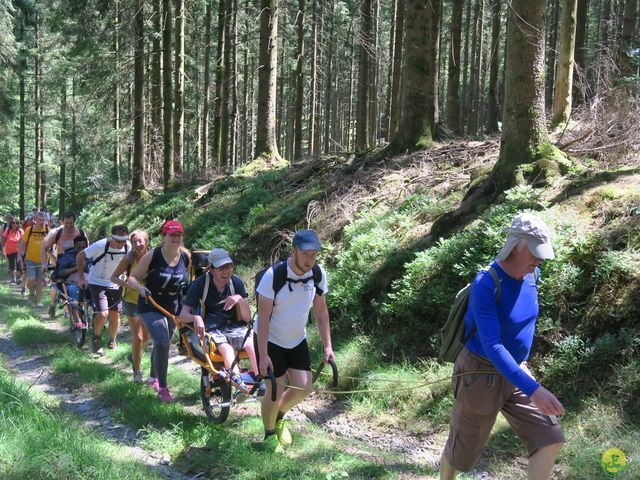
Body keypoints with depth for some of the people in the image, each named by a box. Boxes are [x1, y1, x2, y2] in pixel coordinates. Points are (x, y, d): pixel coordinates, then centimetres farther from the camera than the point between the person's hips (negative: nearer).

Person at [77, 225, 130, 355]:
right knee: (102, 314, -16)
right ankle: (96, 338, 13)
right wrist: (82, 278, -12)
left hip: (115, 284, 4)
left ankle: (112, 341, 28)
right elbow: (80, 257, -12)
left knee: (115, 315, 3)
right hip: (97, 283, -3)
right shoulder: (100, 245, -25)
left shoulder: (128, 247, -14)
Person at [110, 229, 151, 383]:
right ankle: (137, 371, 8)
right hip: (131, 301, -3)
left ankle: (134, 356, 47)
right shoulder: (129, 258, -16)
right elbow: (114, 277, -10)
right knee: (138, 337, -9)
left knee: (146, 337, 17)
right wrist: (127, 284, -27)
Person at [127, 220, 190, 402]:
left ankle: (153, 378, 46)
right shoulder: (152, 256, -17)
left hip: (173, 308, 5)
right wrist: (140, 287, -30)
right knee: (162, 343, -21)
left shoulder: (186, 256, -6)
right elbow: (132, 278, -12)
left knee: (162, 344, 20)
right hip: (151, 307, -5)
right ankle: (162, 388, -9)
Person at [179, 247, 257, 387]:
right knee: (226, 348, -35)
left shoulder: (236, 282, 3)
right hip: (208, 329, -3)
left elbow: (247, 318, 3)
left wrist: (240, 299, -16)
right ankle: (239, 384, -46)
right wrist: (196, 318, -31)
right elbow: (183, 315, -8)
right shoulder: (200, 284, -5)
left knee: (253, 344, -29)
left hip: (233, 327, 3)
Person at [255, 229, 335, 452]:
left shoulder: (318, 274, -12)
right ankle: (270, 435, 23)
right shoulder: (273, 275, -26)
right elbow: (263, 317, -22)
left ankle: (279, 417, 30)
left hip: (297, 340, 5)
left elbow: (321, 311, -1)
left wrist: (327, 346, -2)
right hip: (270, 340, -5)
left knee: (303, 388, -1)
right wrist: (263, 355, -23)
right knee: (275, 390, -3)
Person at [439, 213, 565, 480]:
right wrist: (533, 390, -38)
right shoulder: (485, 285, -29)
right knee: (463, 450, 12)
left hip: (513, 372, 7)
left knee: (551, 440, -5)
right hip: (479, 375, -6)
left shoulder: (532, 275, -4)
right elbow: (491, 346, -33)